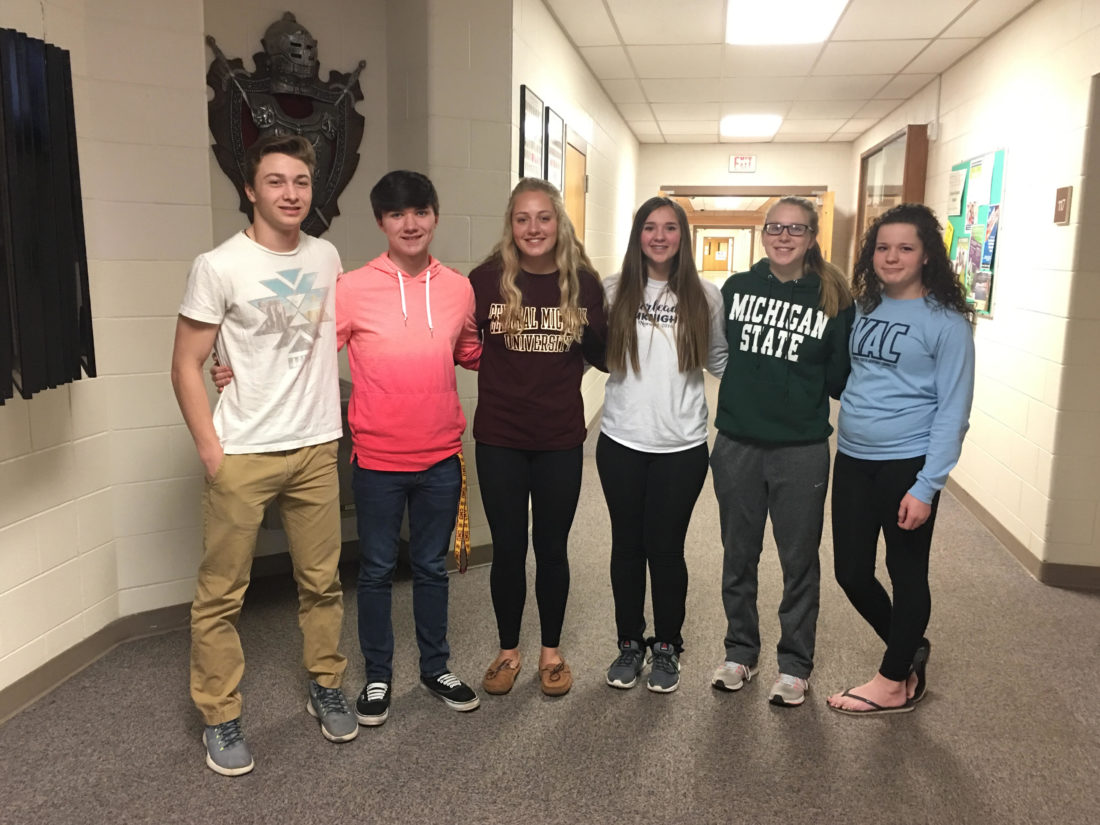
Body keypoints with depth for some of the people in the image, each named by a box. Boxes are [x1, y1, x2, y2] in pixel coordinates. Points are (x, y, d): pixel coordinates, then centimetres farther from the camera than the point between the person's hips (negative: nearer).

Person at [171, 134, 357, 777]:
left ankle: (327, 688, 32)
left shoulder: (327, 258, 6)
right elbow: (187, 365, -4)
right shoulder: (219, 267, -7)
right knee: (222, 593, 4)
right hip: (242, 454, -3)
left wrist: (338, 421, 8)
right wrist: (210, 450, -9)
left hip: (317, 447, 4)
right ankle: (221, 717, 22)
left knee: (322, 580, 13)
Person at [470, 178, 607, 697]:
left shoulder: (583, 282, -1)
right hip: (500, 439, -1)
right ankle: (507, 650, 31)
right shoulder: (487, 279, -6)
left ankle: (551, 651, 32)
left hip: (560, 440, 1)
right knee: (508, 547, 11)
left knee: (551, 547, 13)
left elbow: (601, 355, 9)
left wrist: (598, 331, -5)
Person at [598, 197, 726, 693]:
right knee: (627, 544, 12)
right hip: (621, 441, 1)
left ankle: (667, 647, 28)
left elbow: (722, 361, 8)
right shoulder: (614, 291, 1)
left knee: (665, 547, 9)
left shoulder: (704, 296, 1)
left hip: (682, 446, -1)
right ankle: (630, 643, 30)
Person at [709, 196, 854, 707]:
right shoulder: (737, 288, 3)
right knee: (738, 556, 14)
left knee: (799, 561, 10)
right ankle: (740, 652, 31)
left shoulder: (834, 300, -3)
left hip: (802, 451, -2)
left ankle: (794, 665, 27)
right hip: (737, 445, 2)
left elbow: (839, 380, -2)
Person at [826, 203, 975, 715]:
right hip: (853, 460, 6)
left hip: (907, 464, -6)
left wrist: (927, 486, -16)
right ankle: (909, 649, 37)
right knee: (851, 571, 11)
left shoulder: (945, 321, -8)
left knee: (906, 573, 9)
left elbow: (954, 409, -11)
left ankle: (895, 682, 27)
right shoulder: (863, 309, 9)